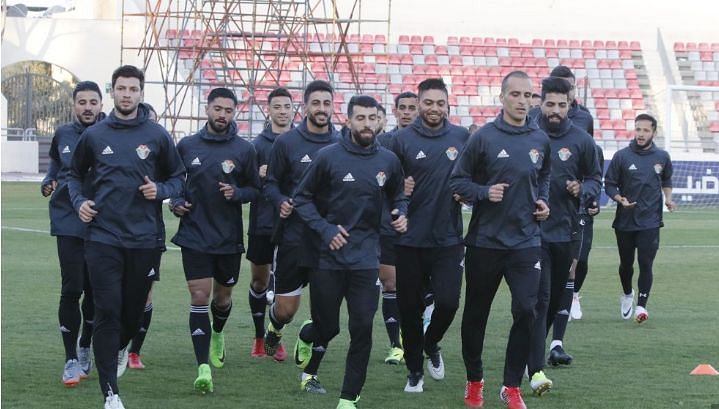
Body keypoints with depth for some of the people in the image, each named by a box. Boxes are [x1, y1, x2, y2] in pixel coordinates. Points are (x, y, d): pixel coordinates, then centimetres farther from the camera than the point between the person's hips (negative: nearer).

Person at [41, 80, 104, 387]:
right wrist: (48, 184, 6)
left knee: (95, 290, 8)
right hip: (69, 221, 1)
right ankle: (71, 360, 2)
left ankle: (85, 347, 30)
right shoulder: (63, 135, 7)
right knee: (72, 290, -6)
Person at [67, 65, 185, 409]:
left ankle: (117, 348, 46)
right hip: (103, 237, -1)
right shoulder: (94, 135, 5)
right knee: (107, 312, -7)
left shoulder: (157, 136, 3)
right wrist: (78, 201, 0)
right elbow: (75, 174, 18)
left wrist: (160, 190, -8)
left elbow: (177, 177, 12)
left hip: (144, 239, 1)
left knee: (134, 310, 10)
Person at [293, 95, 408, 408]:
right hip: (329, 256, -2)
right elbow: (302, 198, 1)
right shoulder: (328, 157, -7)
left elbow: (398, 195, 19)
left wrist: (401, 214, -2)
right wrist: (325, 229, -11)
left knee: (362, 329, -6)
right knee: (327, 326, 6)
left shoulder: (388, 160, 2)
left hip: (365, 257, 2)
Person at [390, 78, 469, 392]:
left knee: (448, 301, -9)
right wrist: (399, 190, -17)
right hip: (410, 239, 0)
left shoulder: (461, 138, 3)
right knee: (410, 307, 6)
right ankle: (415, 370, 24)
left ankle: (431, 344, 24)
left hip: (448, 239, 1)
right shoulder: (403, 139, -2)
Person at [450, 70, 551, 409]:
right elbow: (458, 181, -2)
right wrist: (484, 192, -18)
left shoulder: (540, 140, 5)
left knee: (526, 312, -9)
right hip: (485, 242, -2)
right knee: (476, 314, 9)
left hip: (526, 242, 2)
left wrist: (542, 201, 7)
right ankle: (474, 381, 28)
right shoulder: (484, 137, -7)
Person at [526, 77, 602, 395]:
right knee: (539, 297, -11)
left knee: (556, 296, 14)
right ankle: (536, 370, -15)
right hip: (532, 229, -4)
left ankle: (530, 349, 36)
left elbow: (595, 178, 12)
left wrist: (582, 189, -9)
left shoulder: (581, 140, 2)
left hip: (565, 230, 4)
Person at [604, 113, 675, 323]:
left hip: (650, 221, 0)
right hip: (625, 220, 0)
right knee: (626, 263, 14)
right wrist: (619, 198, -18)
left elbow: (666, 180, 21)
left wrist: (668, 199, 4)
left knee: (646, 264, -10)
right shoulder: (622, 156, -4)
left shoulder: (662, 157, 3)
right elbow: (609, 184, 1)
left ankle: (641, 305, -8)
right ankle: (627, 294, 40)